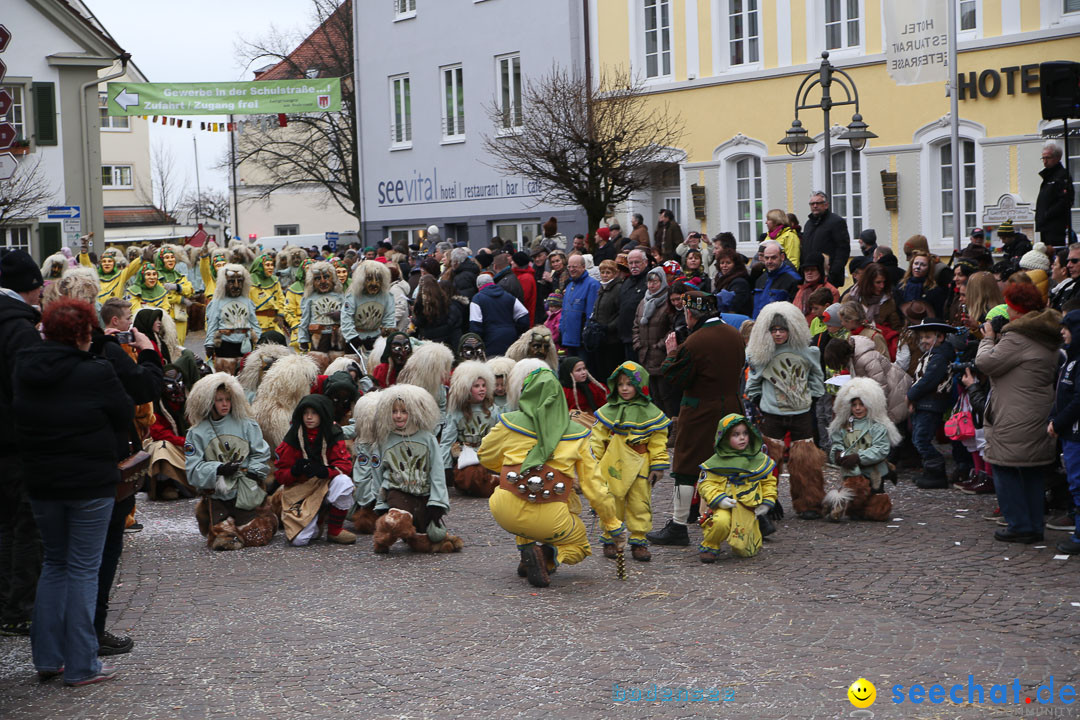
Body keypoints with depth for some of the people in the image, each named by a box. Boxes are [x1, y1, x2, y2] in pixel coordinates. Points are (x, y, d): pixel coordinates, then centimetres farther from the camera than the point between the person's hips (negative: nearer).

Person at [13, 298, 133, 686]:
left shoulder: (22, 370, -1)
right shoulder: (96, 373, -17)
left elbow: (17, 417, 11)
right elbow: (125, 416, -5)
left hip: (40, 481, 5)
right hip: (90, 483, -5)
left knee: (54, 563, 19)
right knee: (83, 569, 3)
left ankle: (47, 658, 19)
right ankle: (81, 665, 7)